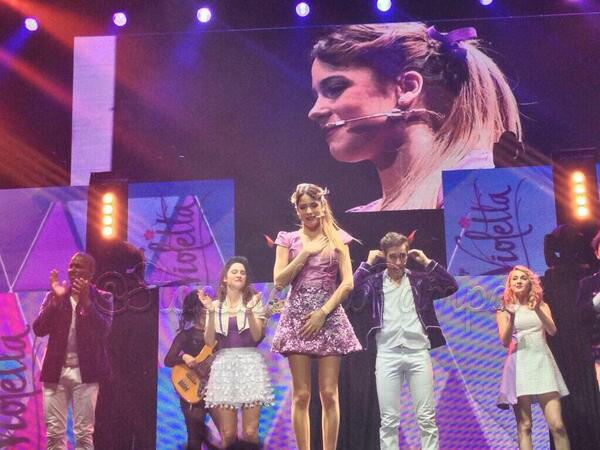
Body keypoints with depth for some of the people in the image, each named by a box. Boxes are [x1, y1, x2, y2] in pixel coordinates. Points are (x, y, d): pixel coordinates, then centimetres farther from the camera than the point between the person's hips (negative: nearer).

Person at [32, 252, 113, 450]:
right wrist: (56, 299, -12)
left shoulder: (102, 298, 3)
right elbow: (39, 329, -2)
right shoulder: (53, 296, 9)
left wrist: (85, 300, -19)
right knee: (54, 433, 2)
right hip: (56, 371, 2)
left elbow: (103, 331, -12)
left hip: (86, 372, -2)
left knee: (84, 434, -3)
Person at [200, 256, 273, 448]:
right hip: (223, 364, 1)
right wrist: (211, 312, -10)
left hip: (250, 362, -1)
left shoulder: (254, 302, 8)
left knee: (250, 432, -8)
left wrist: (249, 311, -18)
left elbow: (257, 336, -4)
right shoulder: (216, 305, 11)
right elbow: (210, 341, 1)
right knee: (227, 434, -5)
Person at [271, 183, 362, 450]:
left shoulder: (337, 238, 8)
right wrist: (306, 253, -6)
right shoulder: (288, 239, 9)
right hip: (297, 317, 0)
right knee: (301, 395, -1)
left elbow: (348, 283, 0)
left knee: (329, 394, -1)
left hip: (329, 316, 0)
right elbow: (279, 281, -2)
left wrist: (322, 312, -10)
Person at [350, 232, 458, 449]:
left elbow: (451, 287, 0)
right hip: (387, 354, -1)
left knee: (426, 418, 1)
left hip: (418, 353, 1)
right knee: (389, 420, 1)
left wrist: (427, 262, 1)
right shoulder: (375, 280, 8)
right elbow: (354, 293, -10)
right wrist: (367, 264, -3)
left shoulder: (420, 280, 11)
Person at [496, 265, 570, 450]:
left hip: (542, 362, 2)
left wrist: (537, 310, -17)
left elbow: (552, 331, -2)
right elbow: (505, 341, -3)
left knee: (557, 425, -9)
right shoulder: (505, 310, 8)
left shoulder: (541, 305, 14)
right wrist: (511, 318, -19)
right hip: (520, 365, -1)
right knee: (524, 426, -5)